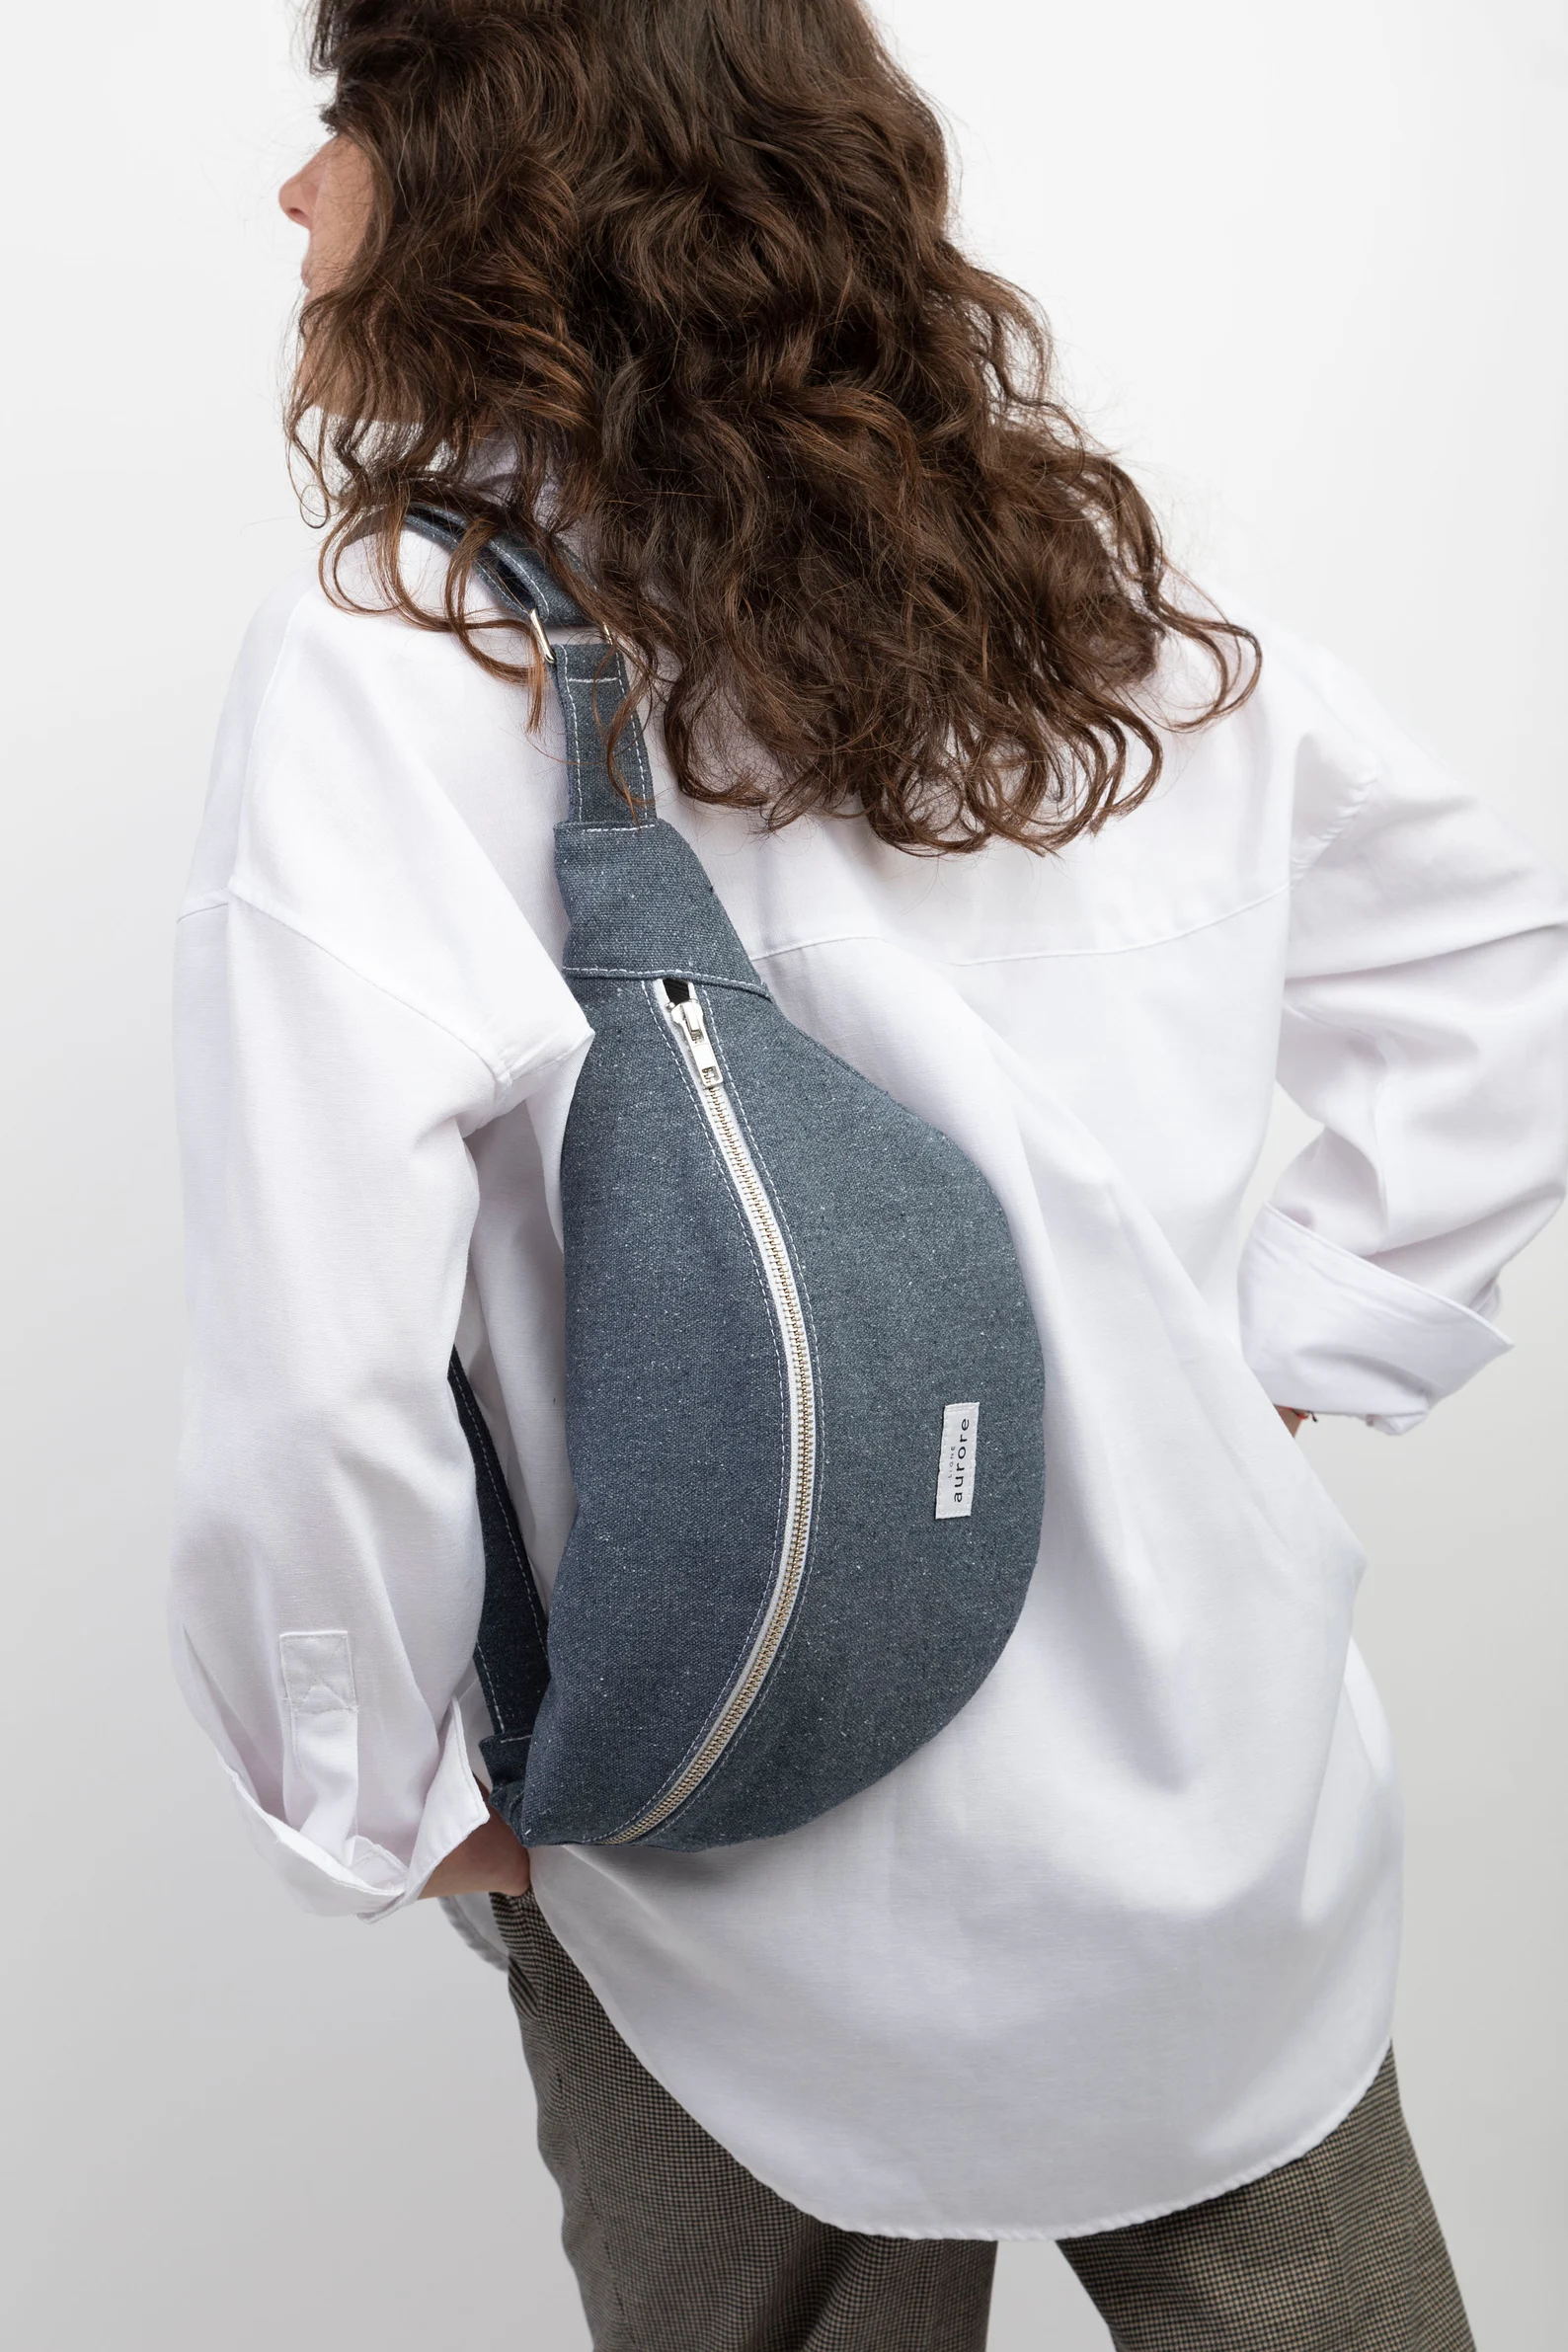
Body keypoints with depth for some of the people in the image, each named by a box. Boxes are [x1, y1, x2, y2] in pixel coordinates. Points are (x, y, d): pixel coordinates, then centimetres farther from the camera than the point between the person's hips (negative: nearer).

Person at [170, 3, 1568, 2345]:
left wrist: (391, 1803, -9)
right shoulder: (1106, 592, 0)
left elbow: (312, 1397, -26)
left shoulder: (393, 662, -16)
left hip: (782, 1956, -3)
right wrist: (1273, 1354, 7)